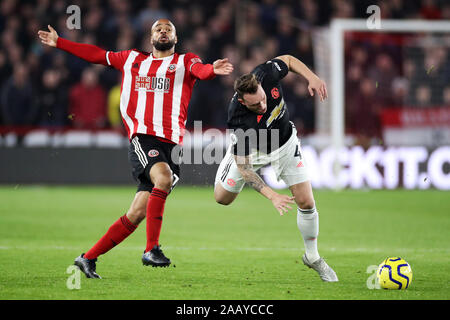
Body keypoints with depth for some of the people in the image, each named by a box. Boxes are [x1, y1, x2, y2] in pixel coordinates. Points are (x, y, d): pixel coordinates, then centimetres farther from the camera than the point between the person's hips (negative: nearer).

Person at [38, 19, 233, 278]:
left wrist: (212, 70, -33)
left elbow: (200, 70, -8)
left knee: (137, 214, 0)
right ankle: (152, 249, -31)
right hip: (142, 138, -1)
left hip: (172, 145, 1)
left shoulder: (185, 62, 14)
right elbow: (97, 55, 31)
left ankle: (88, 258, 12)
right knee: (164, 178, -32)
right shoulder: (132, 60, 20)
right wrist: (59, 42, 34)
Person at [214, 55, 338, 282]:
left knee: (306, 203, -6)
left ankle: (312, 257, 17)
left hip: (284, 142, 2)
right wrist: (272, 196, -44)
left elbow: (288, 60, -8)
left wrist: (312, 77, -23)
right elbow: (242, 166, -36)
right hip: (249, 150, -2)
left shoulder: (266, 75, -33)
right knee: (222, 198, 11)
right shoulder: (239, 120, -42)